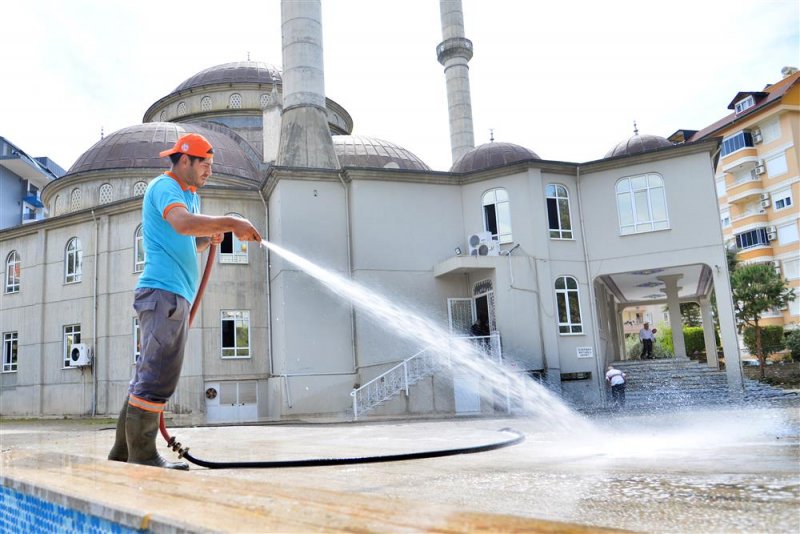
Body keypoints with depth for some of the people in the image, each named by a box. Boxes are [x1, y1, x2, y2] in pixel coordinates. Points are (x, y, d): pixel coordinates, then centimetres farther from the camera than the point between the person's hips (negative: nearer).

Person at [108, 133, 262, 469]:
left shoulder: (190, 196, 25)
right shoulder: (164, 187, -6)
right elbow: (183, 223, -27)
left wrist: (210, 238, 10)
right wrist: (231, 223, -24)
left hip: (176, 296, 10)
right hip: (162, 292, -10)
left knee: (149, 377, 11)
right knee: (157, 377, -11)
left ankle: (123, 453, 17)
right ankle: (143, 457, -6)